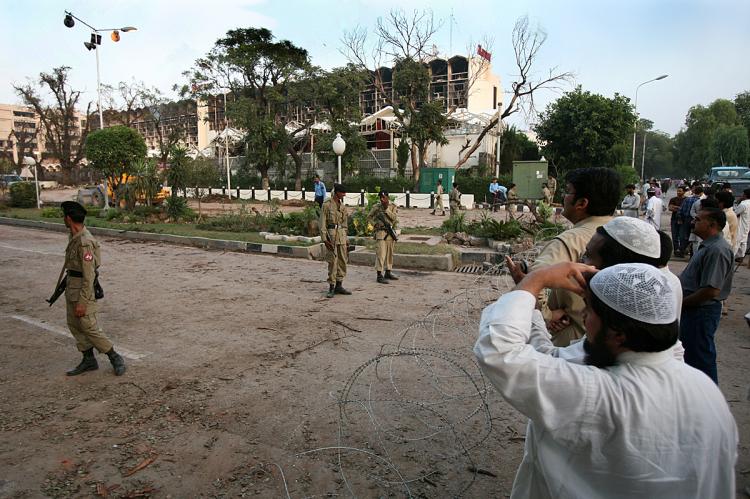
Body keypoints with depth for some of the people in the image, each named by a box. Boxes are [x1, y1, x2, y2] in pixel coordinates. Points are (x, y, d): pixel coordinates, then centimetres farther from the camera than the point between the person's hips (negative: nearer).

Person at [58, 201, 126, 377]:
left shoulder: (85, 242, -24)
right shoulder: (74, 237, 6)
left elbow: (89, 276, -25)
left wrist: (82, 302, -24)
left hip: (83, 289, -9)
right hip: (71, 286, 9)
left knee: (89, 328, -5)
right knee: (74, 325, 12)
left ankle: (115, 358, 8)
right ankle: (88, 360, 21)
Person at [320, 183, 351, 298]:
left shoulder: (343, 207, 14)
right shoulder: (326, 205, -5)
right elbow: (322, 224, -7)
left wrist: (346, 239, 16)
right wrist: (325, 239, -14)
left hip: (342, 236, 7)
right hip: (331, 234, -6)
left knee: (343, 261, 7)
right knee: (332, 262, -6)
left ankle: (339, 286, 17)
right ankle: (331, 288, 2)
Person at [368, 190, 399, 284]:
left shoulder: (392, 207, 4)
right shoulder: (376, 207, -2)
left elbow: (394, 218, -10)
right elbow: (369, 217, 9)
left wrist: (387, 209, -16)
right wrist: (375, 224, -5)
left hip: (390, 232, 4)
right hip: (381, 233, -4)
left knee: (389, 254, 12)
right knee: (381, 254, -11)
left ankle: (388, 273, 24)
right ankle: (379, 276, -10)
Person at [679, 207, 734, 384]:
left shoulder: (717, 250, -23)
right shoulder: (707, 246, 10)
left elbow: (711, 290, -28)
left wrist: (681, 303, -18)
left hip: (702, 312, -10)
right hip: (692, 309, 10)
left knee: (700, 358, 2)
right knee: (690, 351, 22)